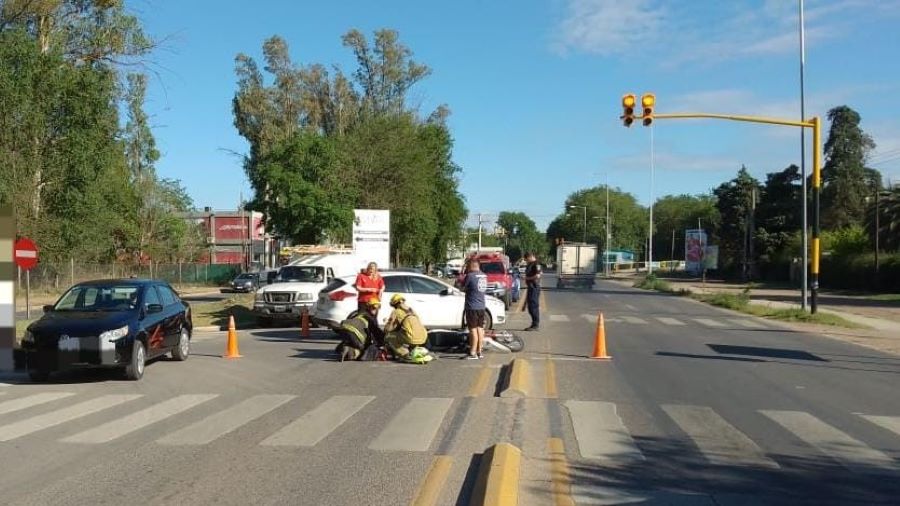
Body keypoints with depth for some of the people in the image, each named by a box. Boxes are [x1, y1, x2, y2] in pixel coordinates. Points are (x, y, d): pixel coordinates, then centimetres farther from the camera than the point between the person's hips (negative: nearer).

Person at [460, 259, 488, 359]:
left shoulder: (470, 276, -14)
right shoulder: (484, 276, 8)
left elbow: (463, 288, -7)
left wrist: (460, 281, 13)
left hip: (472, 307, -7)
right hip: (482, 307, 7)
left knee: (473, 329, -4)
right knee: (480, 329, 13)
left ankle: (473, 353, -3)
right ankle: (479, 352, 19)